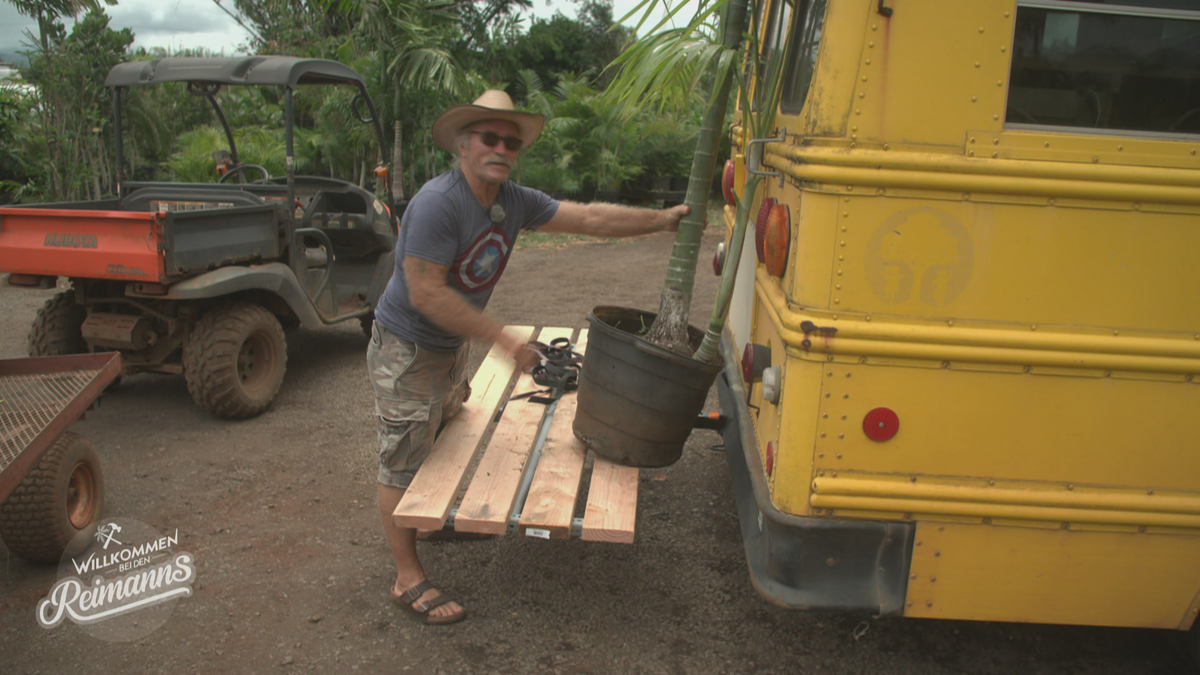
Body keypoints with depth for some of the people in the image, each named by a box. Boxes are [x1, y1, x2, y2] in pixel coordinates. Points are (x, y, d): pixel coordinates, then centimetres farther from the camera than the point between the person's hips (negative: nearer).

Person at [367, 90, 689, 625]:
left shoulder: (515, 201, -2)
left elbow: (589, 218, -1)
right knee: (403, 465, 2)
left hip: (453, 347, 8)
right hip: (406, 353, -8)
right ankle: (409, 581, 13)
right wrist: (503, 339, -29)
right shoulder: (438, 202, -27)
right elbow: (425, 293, -29)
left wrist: (663, 219, -6)